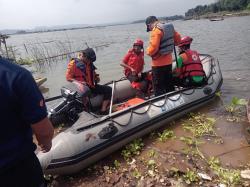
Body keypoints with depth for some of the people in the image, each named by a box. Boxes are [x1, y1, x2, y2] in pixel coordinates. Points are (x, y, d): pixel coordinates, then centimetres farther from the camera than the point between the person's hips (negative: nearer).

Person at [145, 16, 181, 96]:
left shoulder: (156, 30, -18)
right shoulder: (169, 27, 7)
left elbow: (153, 47, -26)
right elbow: (178, 39, 15)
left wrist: (148, 52, -7)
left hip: (158, 64, -8)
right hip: (168, 61, 8)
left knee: (158, 88, 3)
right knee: (169, 85, 20)